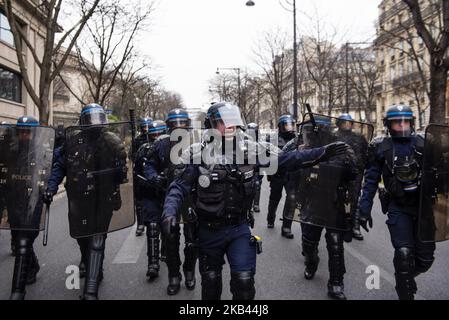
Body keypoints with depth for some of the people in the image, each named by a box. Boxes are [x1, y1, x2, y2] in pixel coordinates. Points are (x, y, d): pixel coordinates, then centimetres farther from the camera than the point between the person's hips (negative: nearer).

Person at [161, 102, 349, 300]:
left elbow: (284, 160, -1)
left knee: (244, 281, 0)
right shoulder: (196, 155, -11)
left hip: (240, 229, 1)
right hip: (209, 230, -1)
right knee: (210, 282, 17)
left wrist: (321, 153, -6)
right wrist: (169, 213, -30)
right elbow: (179, 187, -12)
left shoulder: (250, 150, -4)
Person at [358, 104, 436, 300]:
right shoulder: (380, 148, -2)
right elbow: (371, 181, 1)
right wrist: (364, 210, -2)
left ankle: (406, 276, 37)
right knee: (404, 253, -12)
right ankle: (405, 294, 10)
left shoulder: (423, 144, 1)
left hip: (424, 205, 2)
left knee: (425, 258, 6)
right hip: (398, 208, -2)